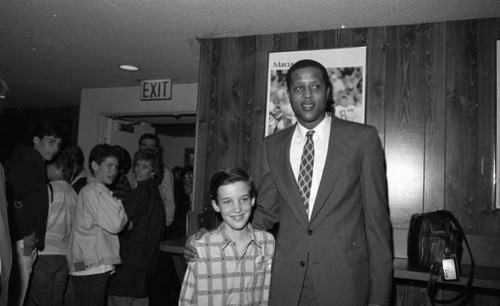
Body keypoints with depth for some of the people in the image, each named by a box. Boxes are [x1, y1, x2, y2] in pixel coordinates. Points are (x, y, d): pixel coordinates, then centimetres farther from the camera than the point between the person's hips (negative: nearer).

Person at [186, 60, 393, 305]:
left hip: (345, 279, -2)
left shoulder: (363, 138, -4)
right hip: (287, 281, 2)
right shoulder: (273, 145, 5)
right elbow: (266, 211, 10)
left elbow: (376, 216, -3)